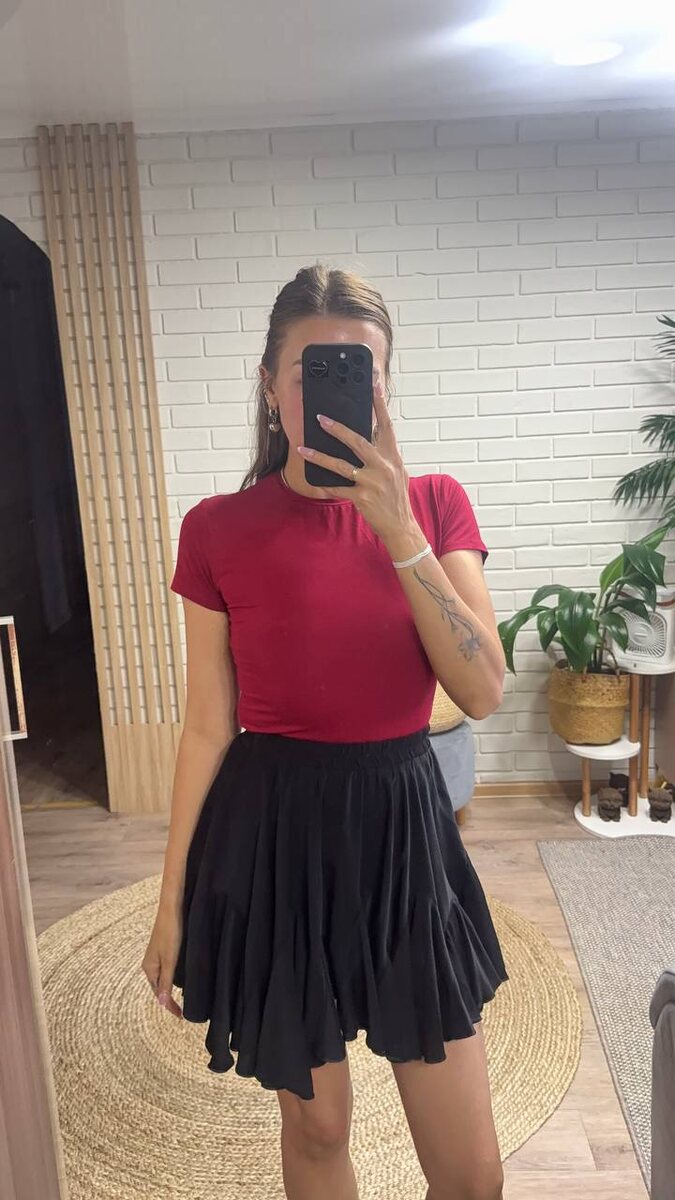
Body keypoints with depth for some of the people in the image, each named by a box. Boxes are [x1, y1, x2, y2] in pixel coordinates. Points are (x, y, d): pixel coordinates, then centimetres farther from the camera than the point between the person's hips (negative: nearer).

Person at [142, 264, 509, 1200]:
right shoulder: (218, 531, -6)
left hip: (402, 823, 2)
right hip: (274, 832, -1)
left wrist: (397, 528, -21)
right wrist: (173, 900, 3)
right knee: (316, 1125, 19)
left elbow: (483, 692, -12)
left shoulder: (435, 505, -2)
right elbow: (208, 726, -1)